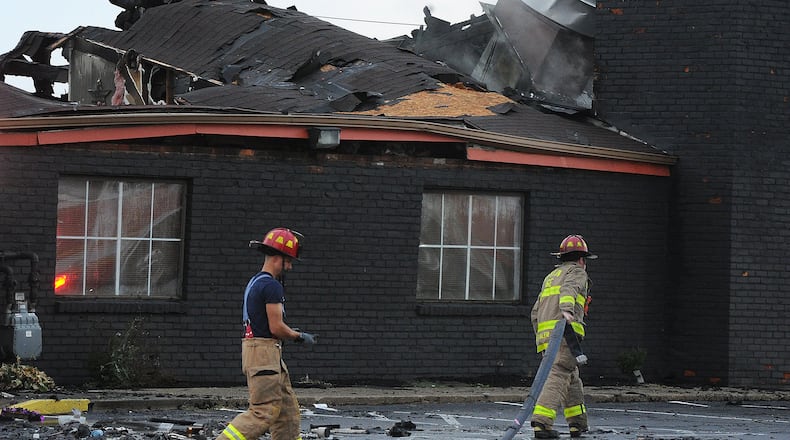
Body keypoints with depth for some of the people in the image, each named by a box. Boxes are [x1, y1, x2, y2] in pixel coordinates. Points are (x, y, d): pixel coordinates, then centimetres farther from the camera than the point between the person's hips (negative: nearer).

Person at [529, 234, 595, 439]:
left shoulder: (550, 277, 32)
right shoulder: (577, 272, 9)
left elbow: (536, 312, 27)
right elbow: (569, 288, -15)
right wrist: (567, 309, -33)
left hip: (545, 331, 8)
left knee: (572, 377, 18)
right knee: (558, 376, -15)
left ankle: (578, 423, 20)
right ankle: (541, 421, -27)